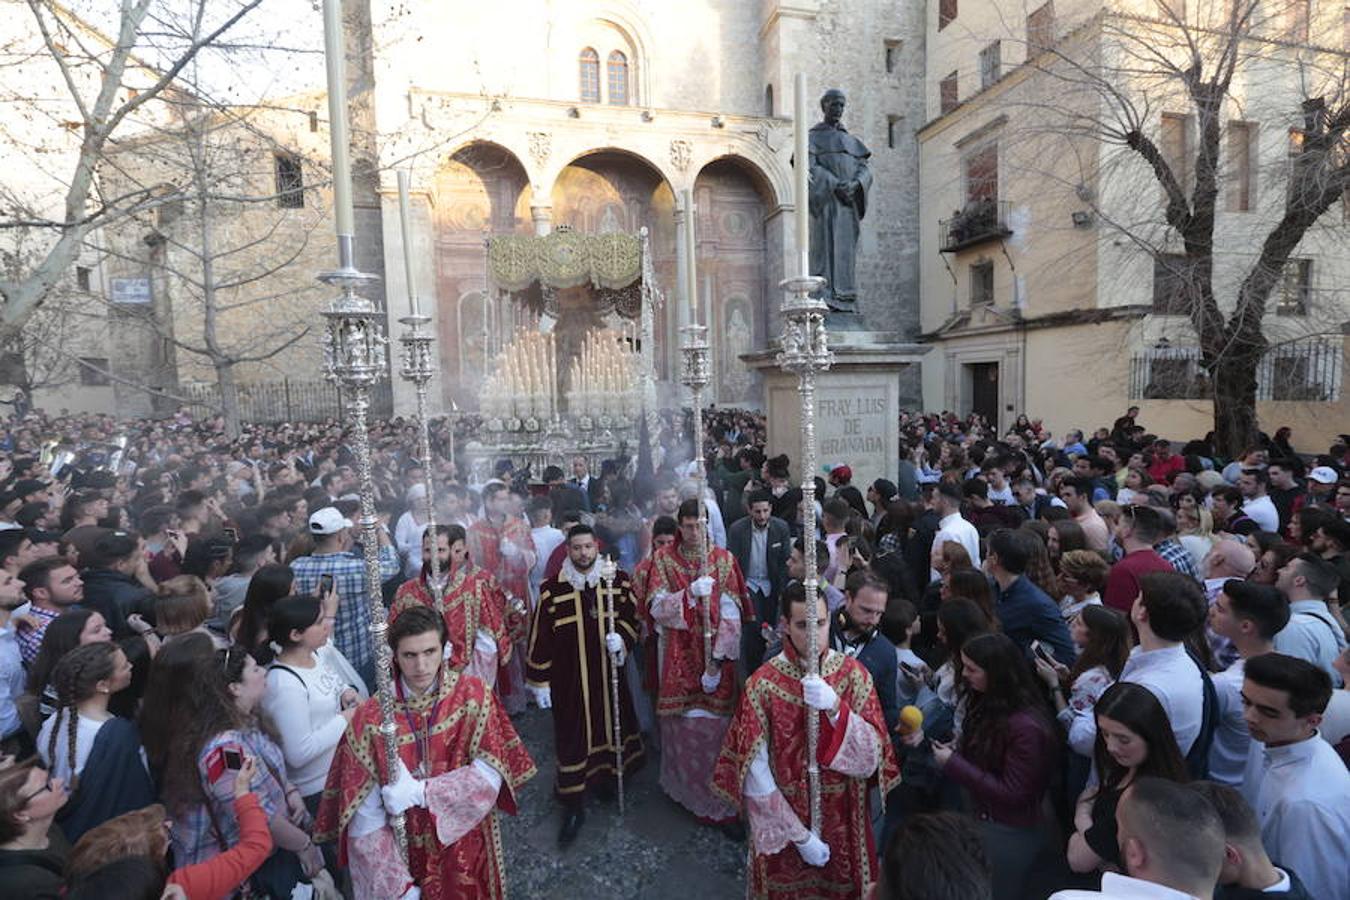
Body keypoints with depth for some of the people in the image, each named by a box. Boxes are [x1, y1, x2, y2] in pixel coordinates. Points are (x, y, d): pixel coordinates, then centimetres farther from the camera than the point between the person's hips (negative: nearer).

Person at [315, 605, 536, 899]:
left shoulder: (471, 694, -15)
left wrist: (419, 792, -24)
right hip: (405, 853, -1)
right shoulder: (370, 717, -17)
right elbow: (364, 820, -14)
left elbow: (490, 776, -16)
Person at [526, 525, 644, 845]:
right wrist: (539, 682, -2)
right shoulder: (552, 589, -9)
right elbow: (540, 638, -4)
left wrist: (622, 637, -15)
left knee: (611, 725, 16)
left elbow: (632, 617, 6)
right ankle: (573, 806, 22)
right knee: (572, 738, 5)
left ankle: (607, 779, 42)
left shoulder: (619, 580, -4)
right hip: (568, 680, -2)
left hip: (609, 675, 2)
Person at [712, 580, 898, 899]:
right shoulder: (763, 684, -19)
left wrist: (835, 708, -30)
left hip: (842, 821, 2)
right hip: (783, 822, -2)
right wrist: (800, 836, -13)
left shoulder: (853, 673, -12)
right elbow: (754, 776, -15)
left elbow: (870, 761, -15)